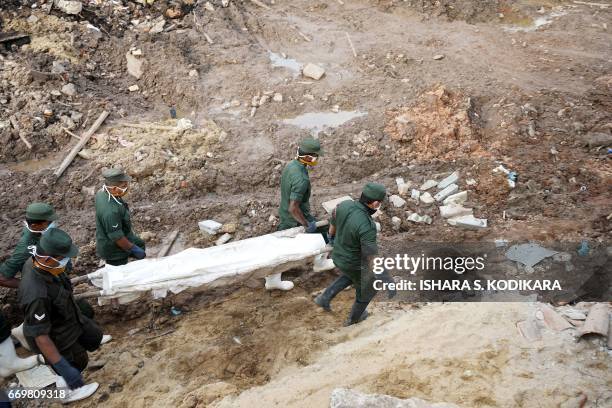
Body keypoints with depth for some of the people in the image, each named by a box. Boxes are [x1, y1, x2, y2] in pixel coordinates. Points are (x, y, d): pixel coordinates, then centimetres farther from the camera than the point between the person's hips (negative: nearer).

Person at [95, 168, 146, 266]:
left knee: (140, 244, 27)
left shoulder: (102, 192, -12)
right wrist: (133, 249, -16)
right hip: (113, 250, -9)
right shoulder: (111, 211, -41)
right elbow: (117, 237, -31)